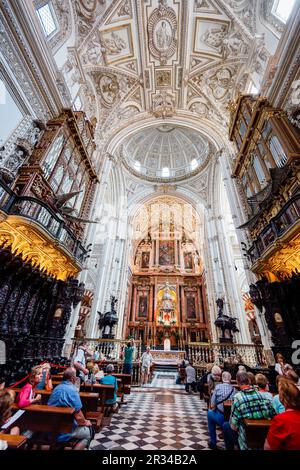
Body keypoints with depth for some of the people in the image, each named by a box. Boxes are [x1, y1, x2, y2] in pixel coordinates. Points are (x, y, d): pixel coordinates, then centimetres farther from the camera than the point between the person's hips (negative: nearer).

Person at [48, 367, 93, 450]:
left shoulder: (56, 388, 2)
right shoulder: (72, 390, -23)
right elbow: (78, 417, -21)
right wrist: (85, 422, 1)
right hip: (63, 431, -8)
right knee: (89, 432, 10)